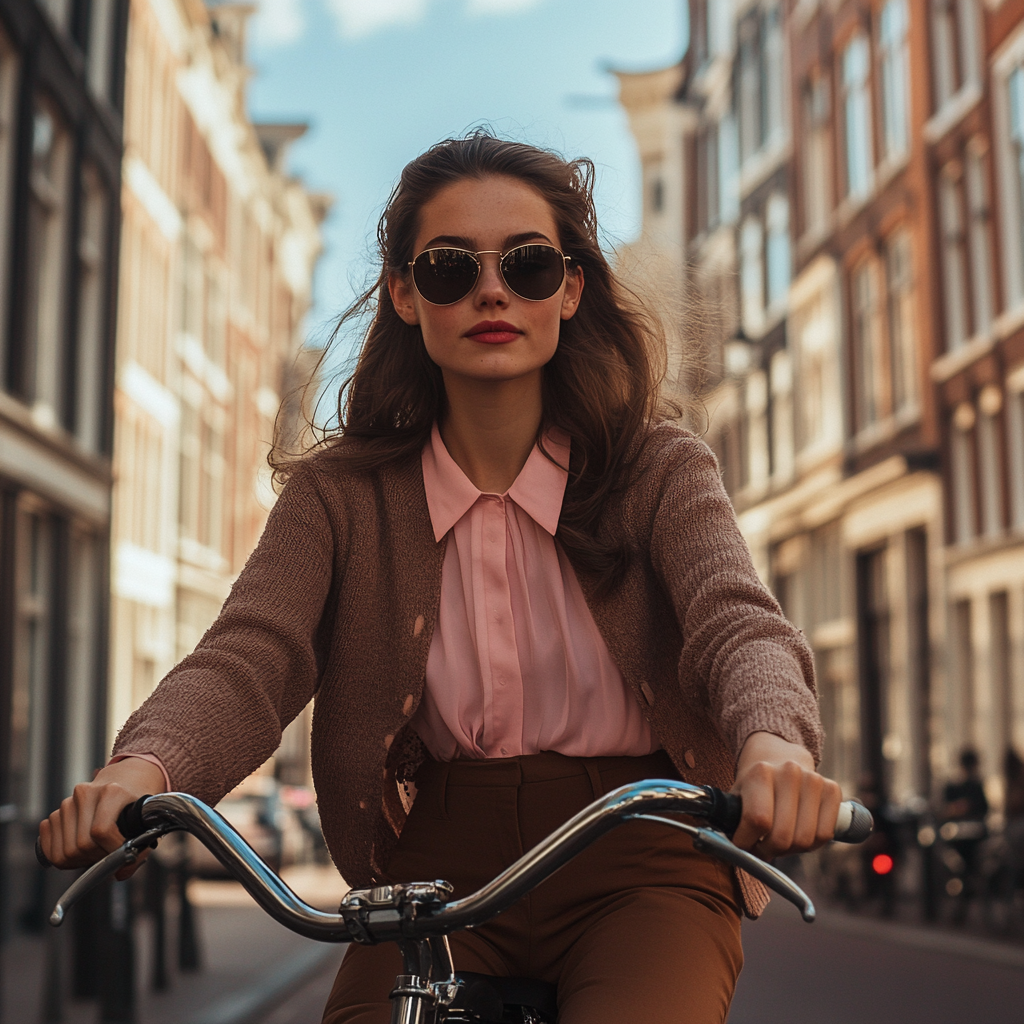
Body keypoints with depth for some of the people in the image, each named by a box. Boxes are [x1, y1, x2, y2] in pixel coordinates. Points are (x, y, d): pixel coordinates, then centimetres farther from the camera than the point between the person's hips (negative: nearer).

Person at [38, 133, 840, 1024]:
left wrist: (773, 745, -41)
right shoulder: (339, 495, 1)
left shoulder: (659, 470, -1)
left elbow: (739, 624, -17)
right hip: (436, 875, 2)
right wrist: (145, 766, -36)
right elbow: (247, 656, -13)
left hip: (635, 872, -1)